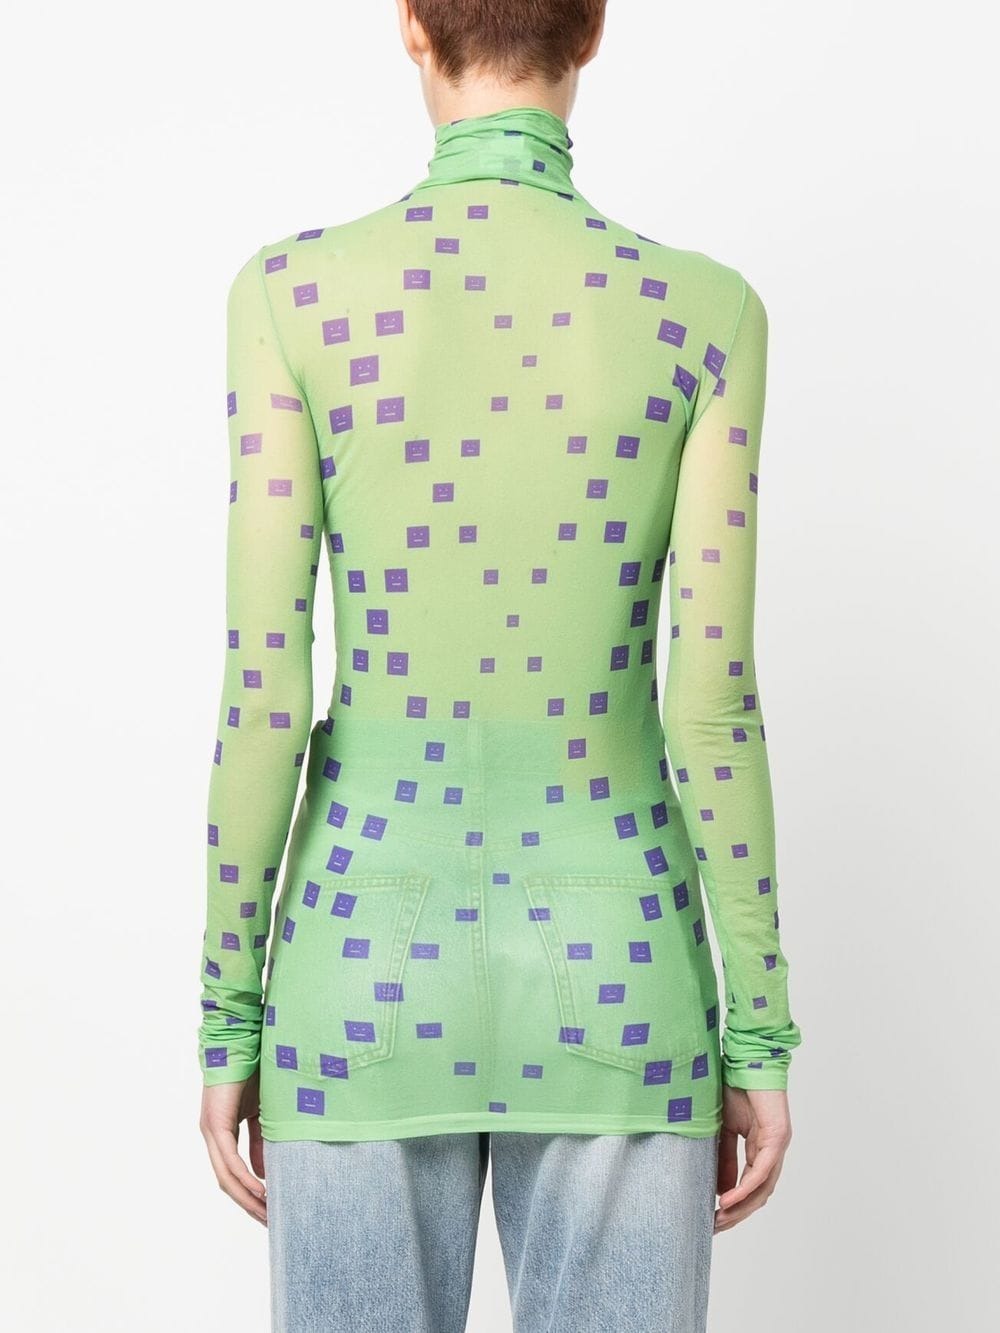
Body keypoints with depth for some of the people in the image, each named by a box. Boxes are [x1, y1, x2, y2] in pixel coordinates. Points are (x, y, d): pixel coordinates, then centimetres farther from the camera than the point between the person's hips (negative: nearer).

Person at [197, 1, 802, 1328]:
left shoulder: (293, 291, -8)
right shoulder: (707, 312, -7)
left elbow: (262, 689, -9)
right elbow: (713, 705, -8)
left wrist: (227, 1025, 2)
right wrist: (763, 1042, 2)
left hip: (373, 960, 0)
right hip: (612, 968, 1)